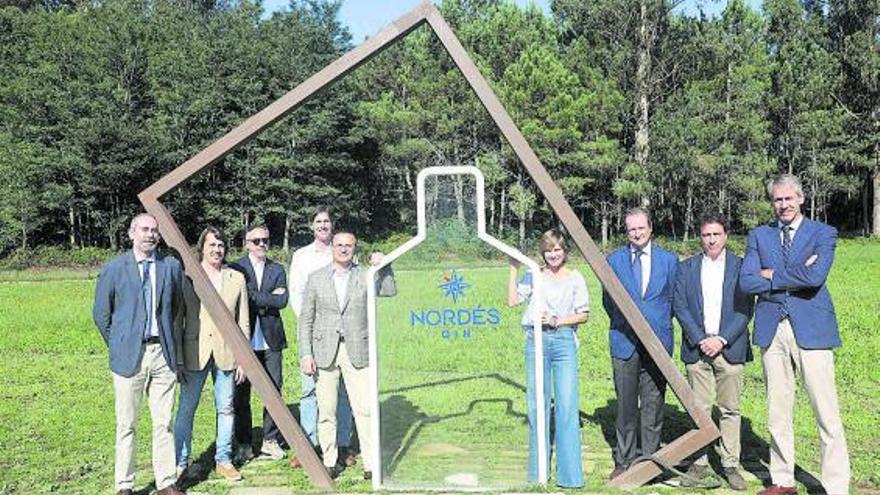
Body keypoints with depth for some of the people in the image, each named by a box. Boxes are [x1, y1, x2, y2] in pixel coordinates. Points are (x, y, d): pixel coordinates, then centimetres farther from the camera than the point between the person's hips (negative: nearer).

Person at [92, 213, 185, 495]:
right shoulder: (114, 268, -1)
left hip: (163, 354, 2)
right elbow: (101, 314, 6)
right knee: (126, 425, 5)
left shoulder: (172, 266, 6)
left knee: (164, 423, 7)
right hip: (129, 356, -2)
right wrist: (118, 345, 7)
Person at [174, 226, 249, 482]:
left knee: (225, 409, 8)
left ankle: (223, 460, 21)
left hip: (226, 354, 2)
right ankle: (180, 461, 18)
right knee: (186, 409, 4)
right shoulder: (187, 277, 0)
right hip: (195, 353, -2)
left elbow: (243, 322, 7)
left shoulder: (236, 279, 6)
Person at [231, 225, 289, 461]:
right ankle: (244, 444, 15)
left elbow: (282, 300, -2)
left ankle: (271, 440, 16)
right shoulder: (235, 269, 1)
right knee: (241, 394, 4)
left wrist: (254, 297, -7)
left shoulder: (277, 269, 11)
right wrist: (268, 298, -9)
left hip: (270, 339, 3)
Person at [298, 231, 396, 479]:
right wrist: (305, 354, -2)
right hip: (324, 351, 1)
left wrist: (383, 266, -19)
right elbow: (306, 319, 6)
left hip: (357, 351, -1)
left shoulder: (365, 275, 6)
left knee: (364, 409, -4)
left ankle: (371, 463, 3)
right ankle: (330, 462, 18)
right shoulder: (316, 278, 7)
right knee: (326, 411, 6)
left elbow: (390, 291, -8)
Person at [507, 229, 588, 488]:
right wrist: (513, 269, -4)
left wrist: (559, 321, -8)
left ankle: (569, 474, 2)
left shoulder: (575, 278, 6)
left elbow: (583, 314, 6)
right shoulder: (534, 276, 9)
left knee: (567, 406, -7)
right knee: (537, 405, 5)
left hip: (564, 341, -2)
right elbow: (513, 300, -3)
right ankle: (538, 471, 17)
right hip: (536, 341, 2)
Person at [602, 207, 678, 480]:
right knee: (626, 404, 4)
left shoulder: (669, 260, 6)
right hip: (624, 342, 0)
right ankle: (624, 460, 15)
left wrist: (659, 324, 11)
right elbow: (608, 301, 13)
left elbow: (674, 298, 13)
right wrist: (623, 323, 10)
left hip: (658, 342, 0)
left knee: (653, 403, 5)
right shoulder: (614, 260, 5)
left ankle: (650, 460, 16)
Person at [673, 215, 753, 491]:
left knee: (730, 410, 4)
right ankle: (699, 463, 12)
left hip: (730, 348, -1)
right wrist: (700, 339, -8)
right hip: (696, 348, 1)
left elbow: (745, 309, -1)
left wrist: (722, 339, -10)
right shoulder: (686, 268, 9)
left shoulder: (740, 266, 4)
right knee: (699, 409, 4)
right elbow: (680, 306, 2)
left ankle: (730, 465, 13)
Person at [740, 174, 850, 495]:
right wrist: (795, 276, -8)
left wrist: (772, 275, -6)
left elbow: (815, 277, -16)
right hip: (772, 330, 3)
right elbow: (746, 282, -2)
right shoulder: (759, 236, 11)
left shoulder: (823, 233, 3)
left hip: (811, 329, -3)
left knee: (826, 413, -2)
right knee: (777, 412, 11)